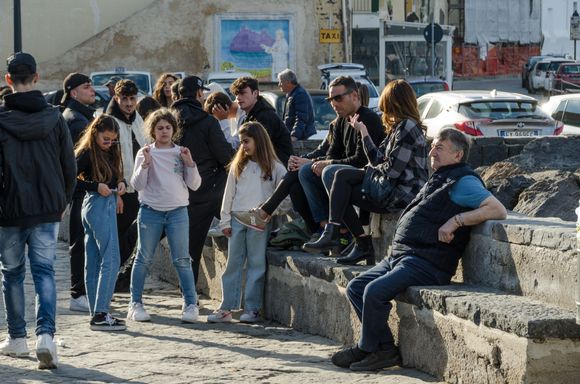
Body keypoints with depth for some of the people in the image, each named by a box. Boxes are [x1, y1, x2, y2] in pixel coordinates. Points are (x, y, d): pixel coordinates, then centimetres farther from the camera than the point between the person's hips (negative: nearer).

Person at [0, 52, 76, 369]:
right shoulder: (54, 117, 0)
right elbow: (69, 167, 4)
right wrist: (63, 202, 16)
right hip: (47, 210, 1)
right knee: (44, 272, 4)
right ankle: (46, 334, -15)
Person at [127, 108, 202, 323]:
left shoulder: (180, 153, 7)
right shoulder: (145, 153, 3)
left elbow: (194, 185, 5)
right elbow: (137, 185, -3)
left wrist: (189, 163, -8)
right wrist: (145, 164, -15)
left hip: (177, 211, 1)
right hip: (150, 210, -1)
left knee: (182, 260, -1)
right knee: (144, 259, 2)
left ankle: (190, 304, 3)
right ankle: (135, 304, 9)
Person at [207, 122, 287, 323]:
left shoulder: (275, 168, 1)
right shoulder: (238, 166, 13)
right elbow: (229, 193, 12)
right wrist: (225, 220, 6)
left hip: (259, 222, -4)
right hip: (237, 219, 4)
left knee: (256, 264, -1)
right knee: (233, 263, 4)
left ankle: (252, 309, 3)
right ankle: (226, 308, 5)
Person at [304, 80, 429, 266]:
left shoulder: (407, 127, -13)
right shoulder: (398, 127, 19)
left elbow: (392, 170, -18)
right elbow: (378, 159, 14)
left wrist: (366, 171, -1)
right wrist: (363, 131, 18)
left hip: (402, 194, -10)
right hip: (392, 187, 10)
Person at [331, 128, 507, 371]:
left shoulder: (463, 182, -8)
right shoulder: (439, 179, 22)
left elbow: (498, 210, -20)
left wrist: (456, 221, -21)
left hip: (428, 264, -10)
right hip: (399, 256, 10)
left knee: (375, 291, -25)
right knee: (355, 288, 2)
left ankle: (367, 349, -4)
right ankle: (385, 349, -1)